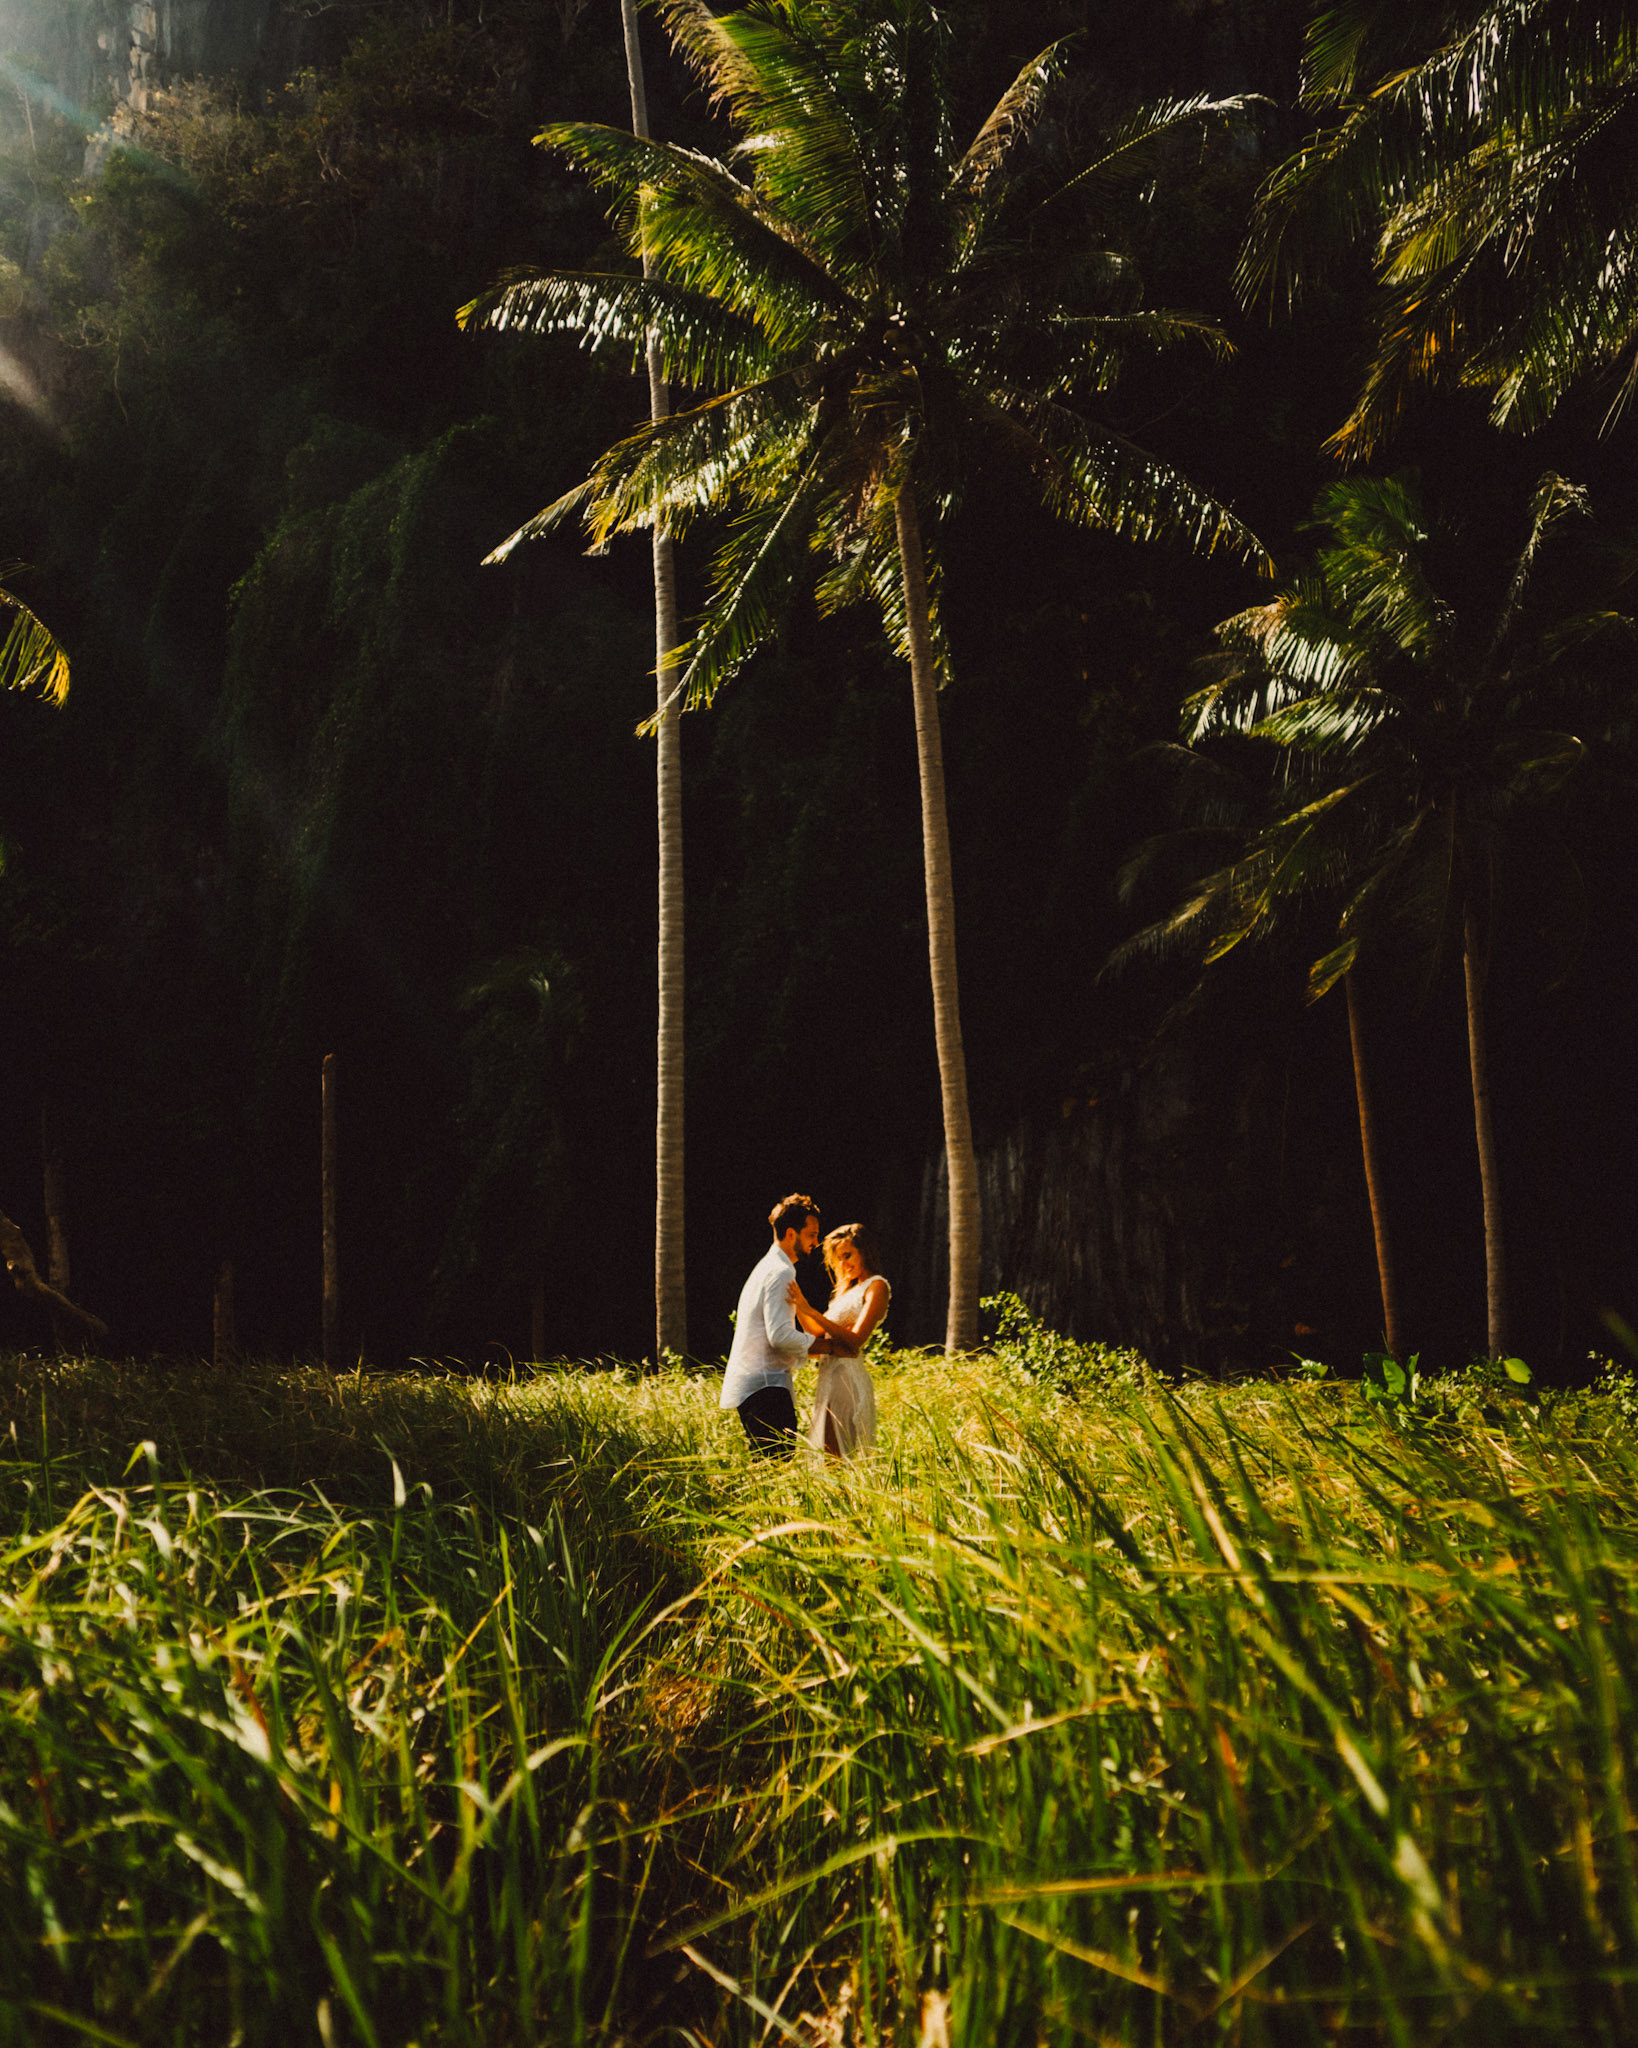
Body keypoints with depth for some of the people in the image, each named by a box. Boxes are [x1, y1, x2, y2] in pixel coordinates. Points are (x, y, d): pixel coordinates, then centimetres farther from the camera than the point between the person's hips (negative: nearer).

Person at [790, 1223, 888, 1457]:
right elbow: (816, 1333, 17)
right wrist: (798, 1304, 5)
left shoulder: (876, 1286, -6)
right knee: (825, 1456, 8)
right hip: (831, 1373, 9)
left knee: (836, 1458, -10)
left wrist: (810, 1311, -19)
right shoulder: (849, 1289, 21)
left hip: (847, 1375, -9)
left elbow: (855, 1340, -18)